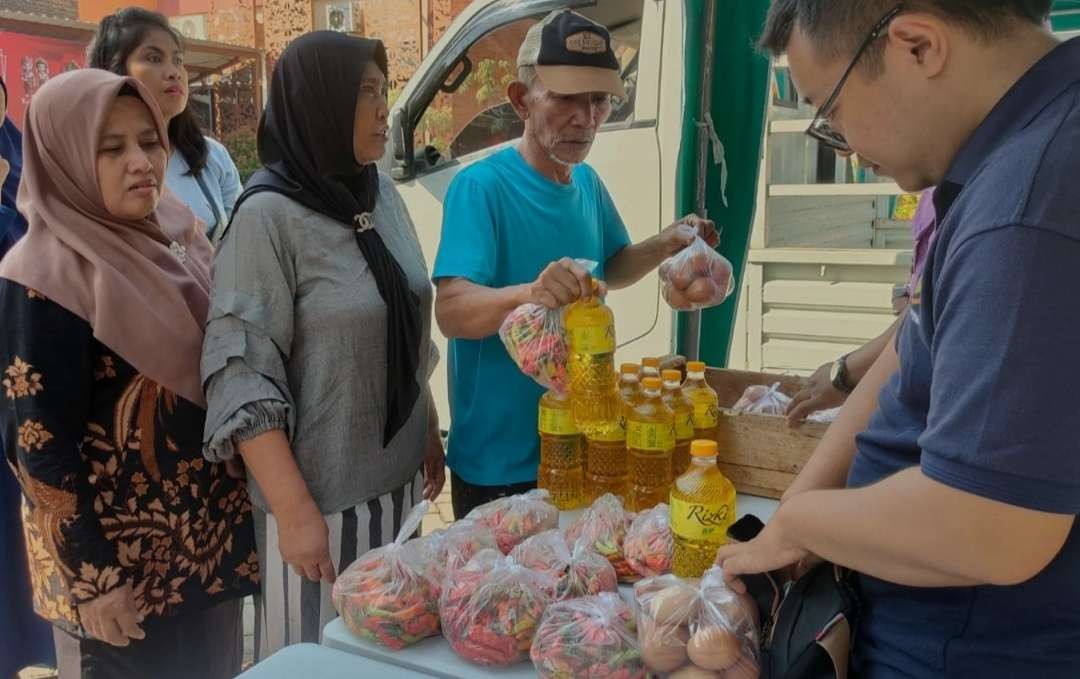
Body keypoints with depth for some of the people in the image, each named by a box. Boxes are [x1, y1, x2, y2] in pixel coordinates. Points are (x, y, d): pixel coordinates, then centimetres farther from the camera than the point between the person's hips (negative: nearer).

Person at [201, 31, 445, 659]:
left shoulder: (382, 193, 3)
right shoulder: (268, 217, -16)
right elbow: (241, 381, -18)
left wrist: (430, 434, 15)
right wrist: (296, 511, -19)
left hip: (397, 478, 6)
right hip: (319, 494, -6)